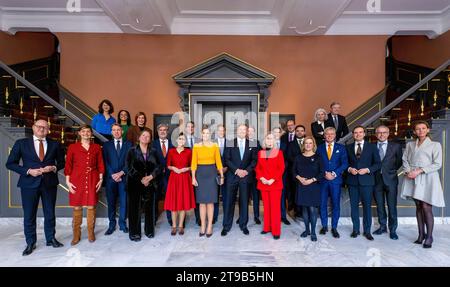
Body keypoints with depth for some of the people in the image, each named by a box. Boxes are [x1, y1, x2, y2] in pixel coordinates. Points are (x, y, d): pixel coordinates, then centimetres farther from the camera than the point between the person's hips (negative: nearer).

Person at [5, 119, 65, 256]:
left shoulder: (55, 144, 4)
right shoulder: (21, 143, 1)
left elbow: (61, 162, 11)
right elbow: (10, 163, 0)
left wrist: (54, 168, -10)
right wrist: (28, 171, -13)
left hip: (50, 183, 1)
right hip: (29, 183, -1)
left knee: (50, 214, 12)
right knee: (29, 215, 7)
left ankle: (50, 239, 28)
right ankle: (30, 243, 23)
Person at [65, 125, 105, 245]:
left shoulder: (97, 147, 7)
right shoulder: (73, 147, 5)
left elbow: (100, 164, 8)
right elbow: (68, 165, 4)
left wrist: (101, 179, 1)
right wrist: (68, 181, -3)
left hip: (92, 180, 1)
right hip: (77, 180, 0)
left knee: (91, 207, 4)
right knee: (76, 207, 3)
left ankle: (91, 233, 18)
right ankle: (76, 235, 16)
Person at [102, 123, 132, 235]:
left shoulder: (128, 144, 7)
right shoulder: (107, 145, 10)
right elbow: (106, 162, 2)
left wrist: (121, 173, -11)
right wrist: (113, 175, -10)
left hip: (124, 177, -1)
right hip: (111, 178, 1)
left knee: (124, 201, 3)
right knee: (111, 202, 5)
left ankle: (122, 224, 15)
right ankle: (112, 225, 15)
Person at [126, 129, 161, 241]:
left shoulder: (153, 151, 9)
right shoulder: (132, 151, 2)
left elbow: (158, 167, 4)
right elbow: (130, 167, -5)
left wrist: (150, 177, -10)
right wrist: (141, 179, -10)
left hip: (150, 184, 2)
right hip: (135, 184, -2)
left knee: (149, 207, 7)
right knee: (135, 208, 1)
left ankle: (149, 230, 21)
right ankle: (134, 233, 13)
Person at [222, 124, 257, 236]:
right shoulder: (230, 143, 3)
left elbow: (254, 160, 4)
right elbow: (227, 159, -2)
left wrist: (247, 170, -9)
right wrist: (236, 170, -12)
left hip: (245, 176, 1)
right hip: (232, 176, -1)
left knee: (244, 201, 7)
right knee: (229, 201, 2)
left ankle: (243, 225, 20)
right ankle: (226, 226, 13)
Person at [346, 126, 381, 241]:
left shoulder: (372, 147, 4)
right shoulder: (348, 147, 9)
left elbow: (378, 163, 2)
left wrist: (367, 170, -12)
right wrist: (349, 169, -8)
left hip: (366, 180, -2)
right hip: (352, 180, 2)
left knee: (367, 206, 3)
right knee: (354, 205, 7)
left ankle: (367, 231, 16)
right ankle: (355, 229, 19)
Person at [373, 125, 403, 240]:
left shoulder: (396, 146, 3)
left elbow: (400, 161, 8)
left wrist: (393, 170, 0)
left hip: (390, 179, -2)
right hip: (377, 180, 2)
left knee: (392, 206, 2)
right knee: (379, 205, 11)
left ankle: (393, 230, 14)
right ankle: (382, 227, 25)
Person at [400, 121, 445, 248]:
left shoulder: (435, 145, 3)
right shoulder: (410, 145, 14)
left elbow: (437, 164, -4)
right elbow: (405, 159, 10)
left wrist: (420, 170, -14)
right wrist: (408, 171, -8)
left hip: (427, 179, -3)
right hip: (413, 179, 3)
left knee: (426, 207, -7)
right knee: (418, 207, 8)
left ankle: (429, 236, 6)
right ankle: (421, 234, 17)